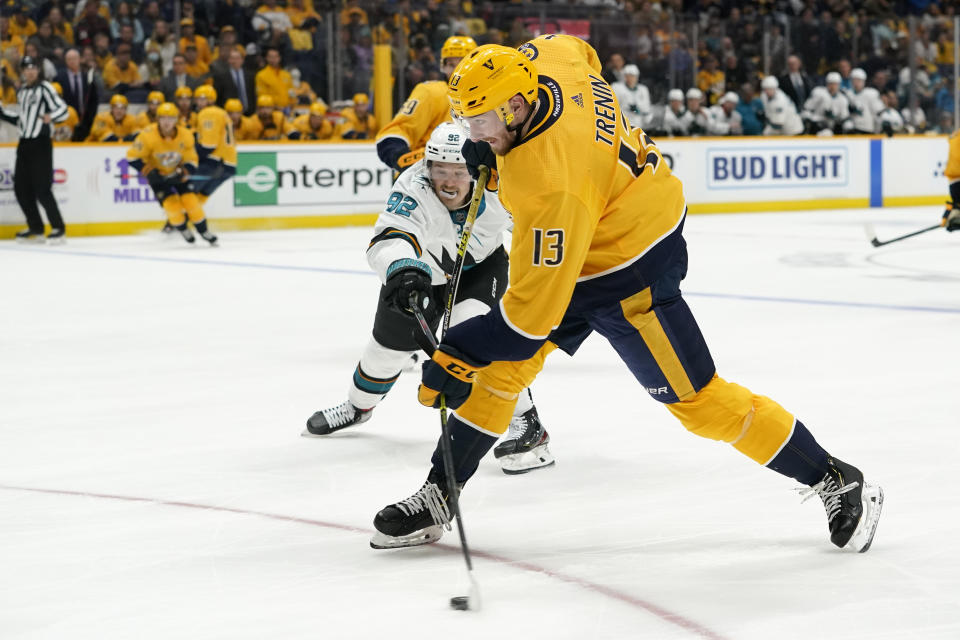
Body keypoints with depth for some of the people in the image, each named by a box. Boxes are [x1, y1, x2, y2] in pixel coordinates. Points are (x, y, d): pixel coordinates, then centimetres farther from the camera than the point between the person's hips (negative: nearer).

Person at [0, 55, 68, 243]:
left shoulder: (44, 88, -7)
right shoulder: (21, 91, 16)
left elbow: (62, 110, -13)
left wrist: (50, 117, -31)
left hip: (41, 143, -8)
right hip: (24, 143, 8)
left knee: (42, 189, -12)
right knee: (21, 188, 6)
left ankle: (58, 228, -3)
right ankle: (36, 228, 16)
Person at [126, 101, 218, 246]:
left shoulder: (186, 136, -19)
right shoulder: (148, 135, -27)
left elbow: (191, 161, -10)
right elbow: (133, 157, -21)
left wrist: (182, 173, -28)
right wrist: (149, 172, -28)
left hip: (179, 173, 2)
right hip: (158, 174, -2)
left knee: (190, 200, -11)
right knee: (170, 202, -16)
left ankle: (204, 231, 8)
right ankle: (182, 229, 12)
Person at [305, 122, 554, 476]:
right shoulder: (414, 190, -39)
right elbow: (389, 239, -55)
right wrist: (403, 271, -75)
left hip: (481, 264, -1)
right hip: (423, 268, 1)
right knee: (391, 342, 15)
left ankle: (528, 427, -22)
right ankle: (358, 406, 49)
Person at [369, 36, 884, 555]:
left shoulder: (554, 183, -37)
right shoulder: (542, 58, -15)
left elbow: (536, 304, -33)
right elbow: (575, 49, 13)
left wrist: (461, 355, -26)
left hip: (629, 270, -9)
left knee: (696, 399, -2)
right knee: (497, 368, 4)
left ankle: (835, 482, 12)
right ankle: (436, 497, 12)